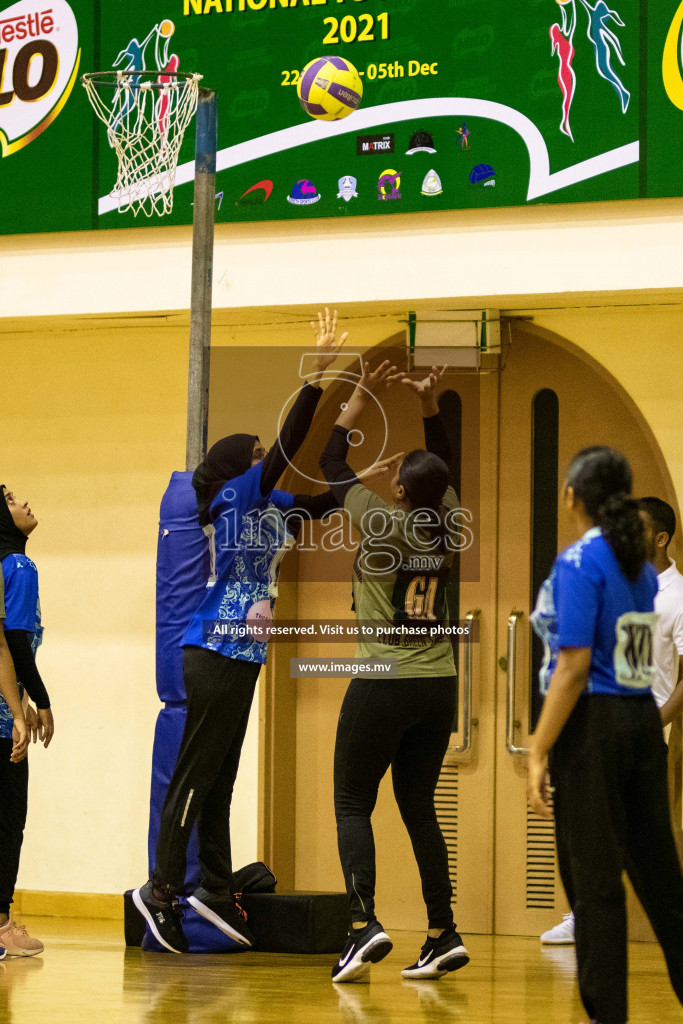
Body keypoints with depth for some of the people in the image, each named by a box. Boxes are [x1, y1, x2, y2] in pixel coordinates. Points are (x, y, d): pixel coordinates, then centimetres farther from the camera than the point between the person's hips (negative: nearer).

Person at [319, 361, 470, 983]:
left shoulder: (384, 525, -10)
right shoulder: (447, 529, 3)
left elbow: (332, 467, 1)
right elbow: (445, 471, 22)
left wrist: (362, 398, 4)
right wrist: (430, 406, 14)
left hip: (384, 686, -5)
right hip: (439, 686, 5)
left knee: (353, 804, 2)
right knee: (420, 809, 12)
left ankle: (365, 923, -15)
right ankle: (444, 936, 6)